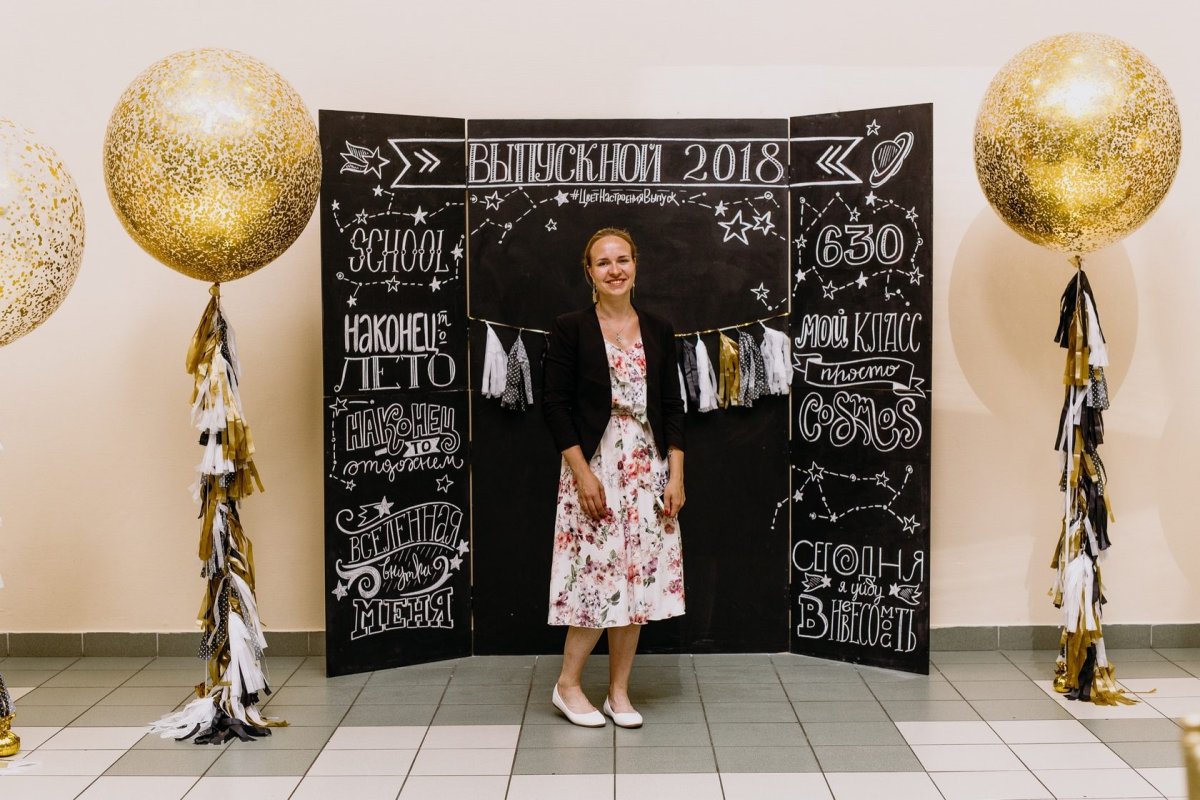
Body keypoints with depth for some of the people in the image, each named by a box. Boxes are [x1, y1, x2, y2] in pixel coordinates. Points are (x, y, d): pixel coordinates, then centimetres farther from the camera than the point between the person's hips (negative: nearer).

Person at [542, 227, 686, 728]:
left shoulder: (658, 331, 8)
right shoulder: (570, 329, -2)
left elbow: (673, 408, 8)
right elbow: (555, 405, -6)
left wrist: (675, 476, 0)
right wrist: (582, 473, -13)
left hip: (648, 470, 4)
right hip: (595, 466, -4)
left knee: (638, 577, 6)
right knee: (598, 574, -4)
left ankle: (619, 691, 18)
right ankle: (568, 684, 16)